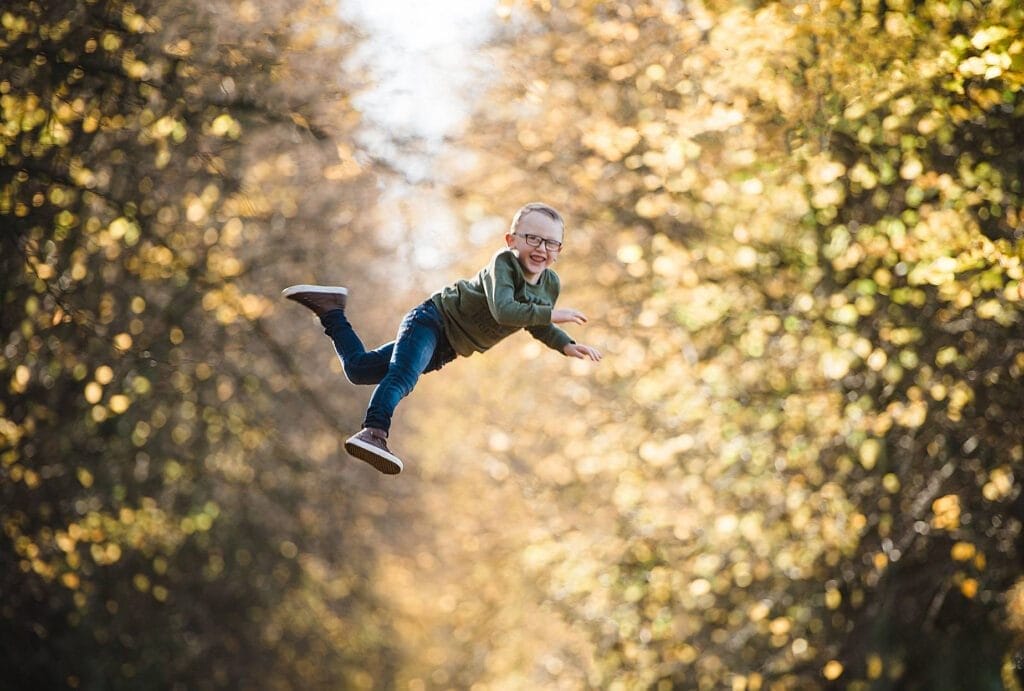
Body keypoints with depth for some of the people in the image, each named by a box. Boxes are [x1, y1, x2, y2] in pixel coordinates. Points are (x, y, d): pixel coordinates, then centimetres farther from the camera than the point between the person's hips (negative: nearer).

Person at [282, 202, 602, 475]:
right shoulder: (504, 263, -22)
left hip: (448, 348, 7)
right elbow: (503, 311, -37)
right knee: (402, 377, -34)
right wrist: (552, 314, -36)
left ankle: (331, 310, 27)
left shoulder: (551, 284, 1)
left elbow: (535, 325, 19)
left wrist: (567, 345, 5)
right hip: (434, 318, -7)